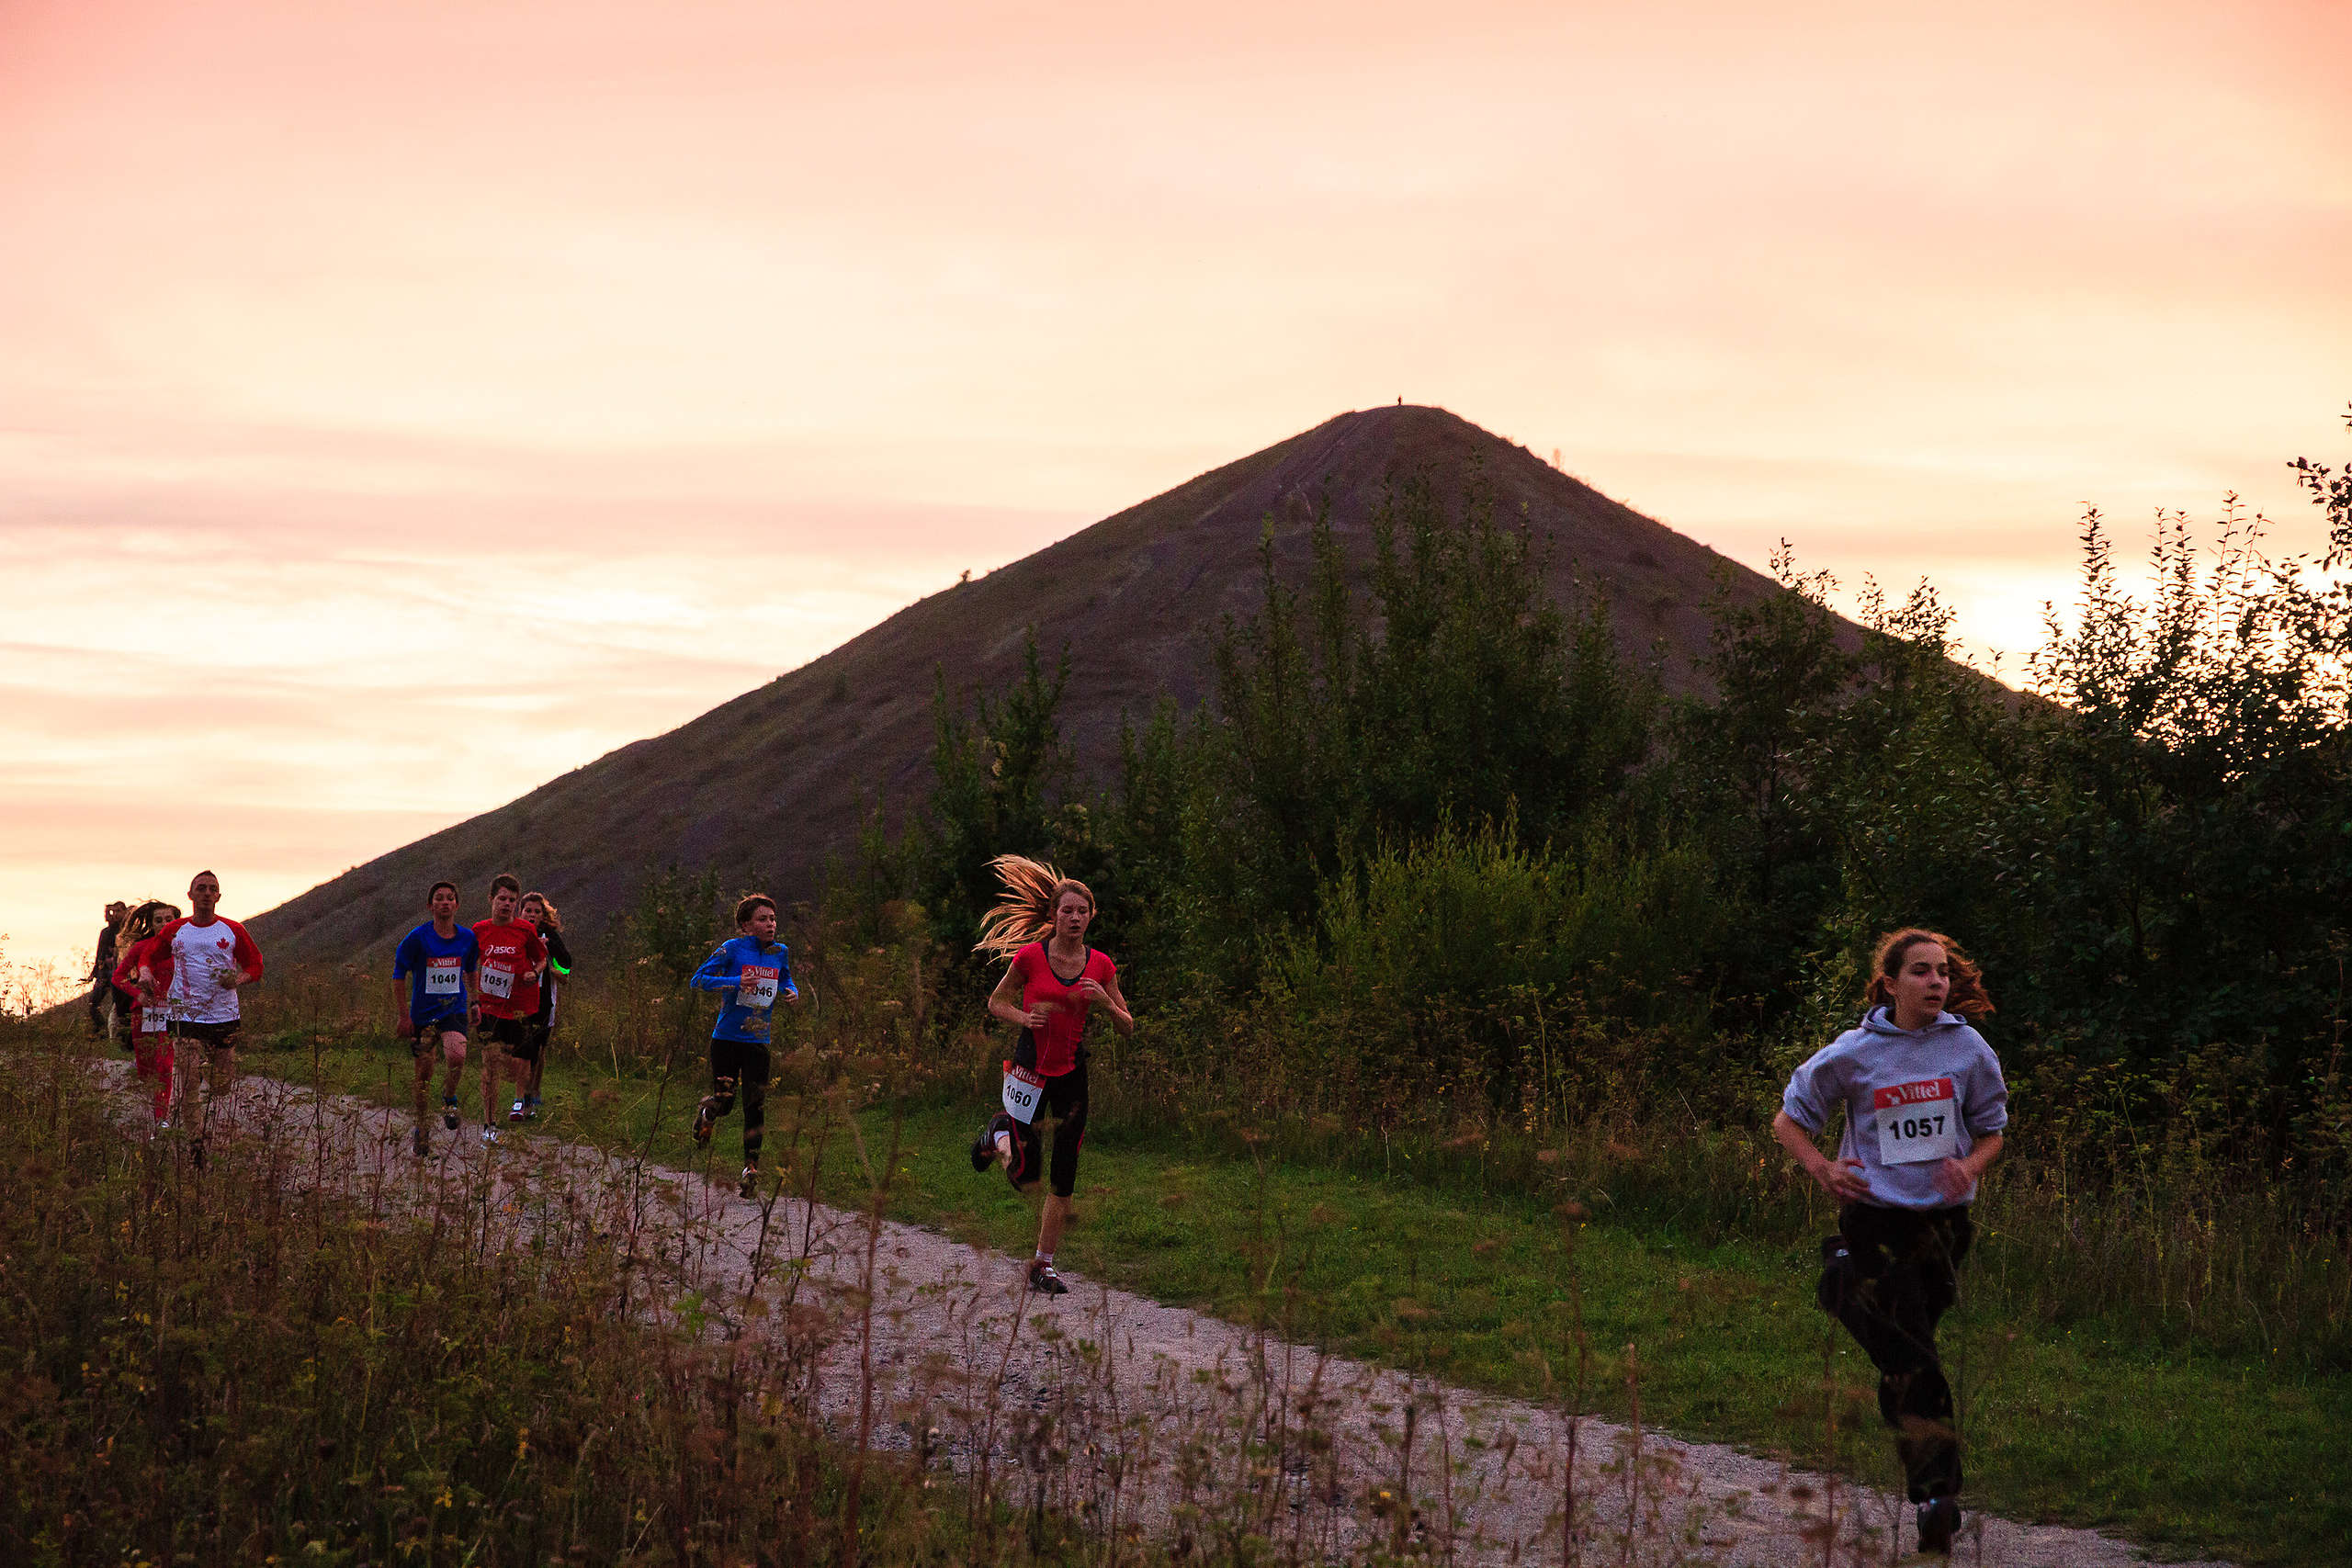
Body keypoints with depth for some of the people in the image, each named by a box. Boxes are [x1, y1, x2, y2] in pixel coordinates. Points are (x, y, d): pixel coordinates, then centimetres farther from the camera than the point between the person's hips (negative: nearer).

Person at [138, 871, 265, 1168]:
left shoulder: (233, 931, 5)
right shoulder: (175, 931, 7)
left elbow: (255, 965, 11)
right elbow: (149, 956, 18)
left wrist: (238, 979, -9)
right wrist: (145, 975, -4)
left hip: (224, 1017, 0)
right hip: (186, 1016, 0)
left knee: (223, 1086, 5)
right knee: (189, 1082, -11)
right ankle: (195, 1140, -5)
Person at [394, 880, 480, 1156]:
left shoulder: (468, 937, 0)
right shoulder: (418, 937, -9)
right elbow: (399, 975, -2)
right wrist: (403, 1016, -4)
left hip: (454, 1011, 1)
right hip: (422, 1014, -1)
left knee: (456, 1056, -27)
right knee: (424, 1073, 4)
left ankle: (449, 1099, 3)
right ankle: (421, 1130, 24)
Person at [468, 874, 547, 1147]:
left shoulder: (525, 930, -1)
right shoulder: (480, 930, 3)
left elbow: (542, 959, 12)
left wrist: (534, 973, -9)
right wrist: (474, 999, 7)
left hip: (522, 1006, -1)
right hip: (490, 1004, 1)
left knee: (516, 1071, -3)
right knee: (491, 1061, -9)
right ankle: (489, 1125, -1)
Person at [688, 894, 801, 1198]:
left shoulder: (780, 953, 4)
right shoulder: (733, 948, -10)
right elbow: (699, 980, -11)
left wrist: (792, 993, 2)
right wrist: (736, 982, -25)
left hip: (758, 1042, 3)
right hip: (726, 1038, -3)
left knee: (755, 1106, -6)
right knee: (724, 1101, 2)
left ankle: (751, 1170, 0)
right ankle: (706, 1112, 40)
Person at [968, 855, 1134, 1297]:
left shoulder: (1101, 965, 0)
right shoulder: (1029, 956, -8)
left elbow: (1127, 1027, 5)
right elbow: (996, 1001, 6)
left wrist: (1107, 1003, -15)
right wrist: (1023, 1016, -15)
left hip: (1073, 1073, 3)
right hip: (1029, 1066, -3)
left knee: (1064, 1179, 1)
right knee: (1024, 1178, -4)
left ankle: (1043, 1265, 12)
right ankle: (999, 1133, 28)